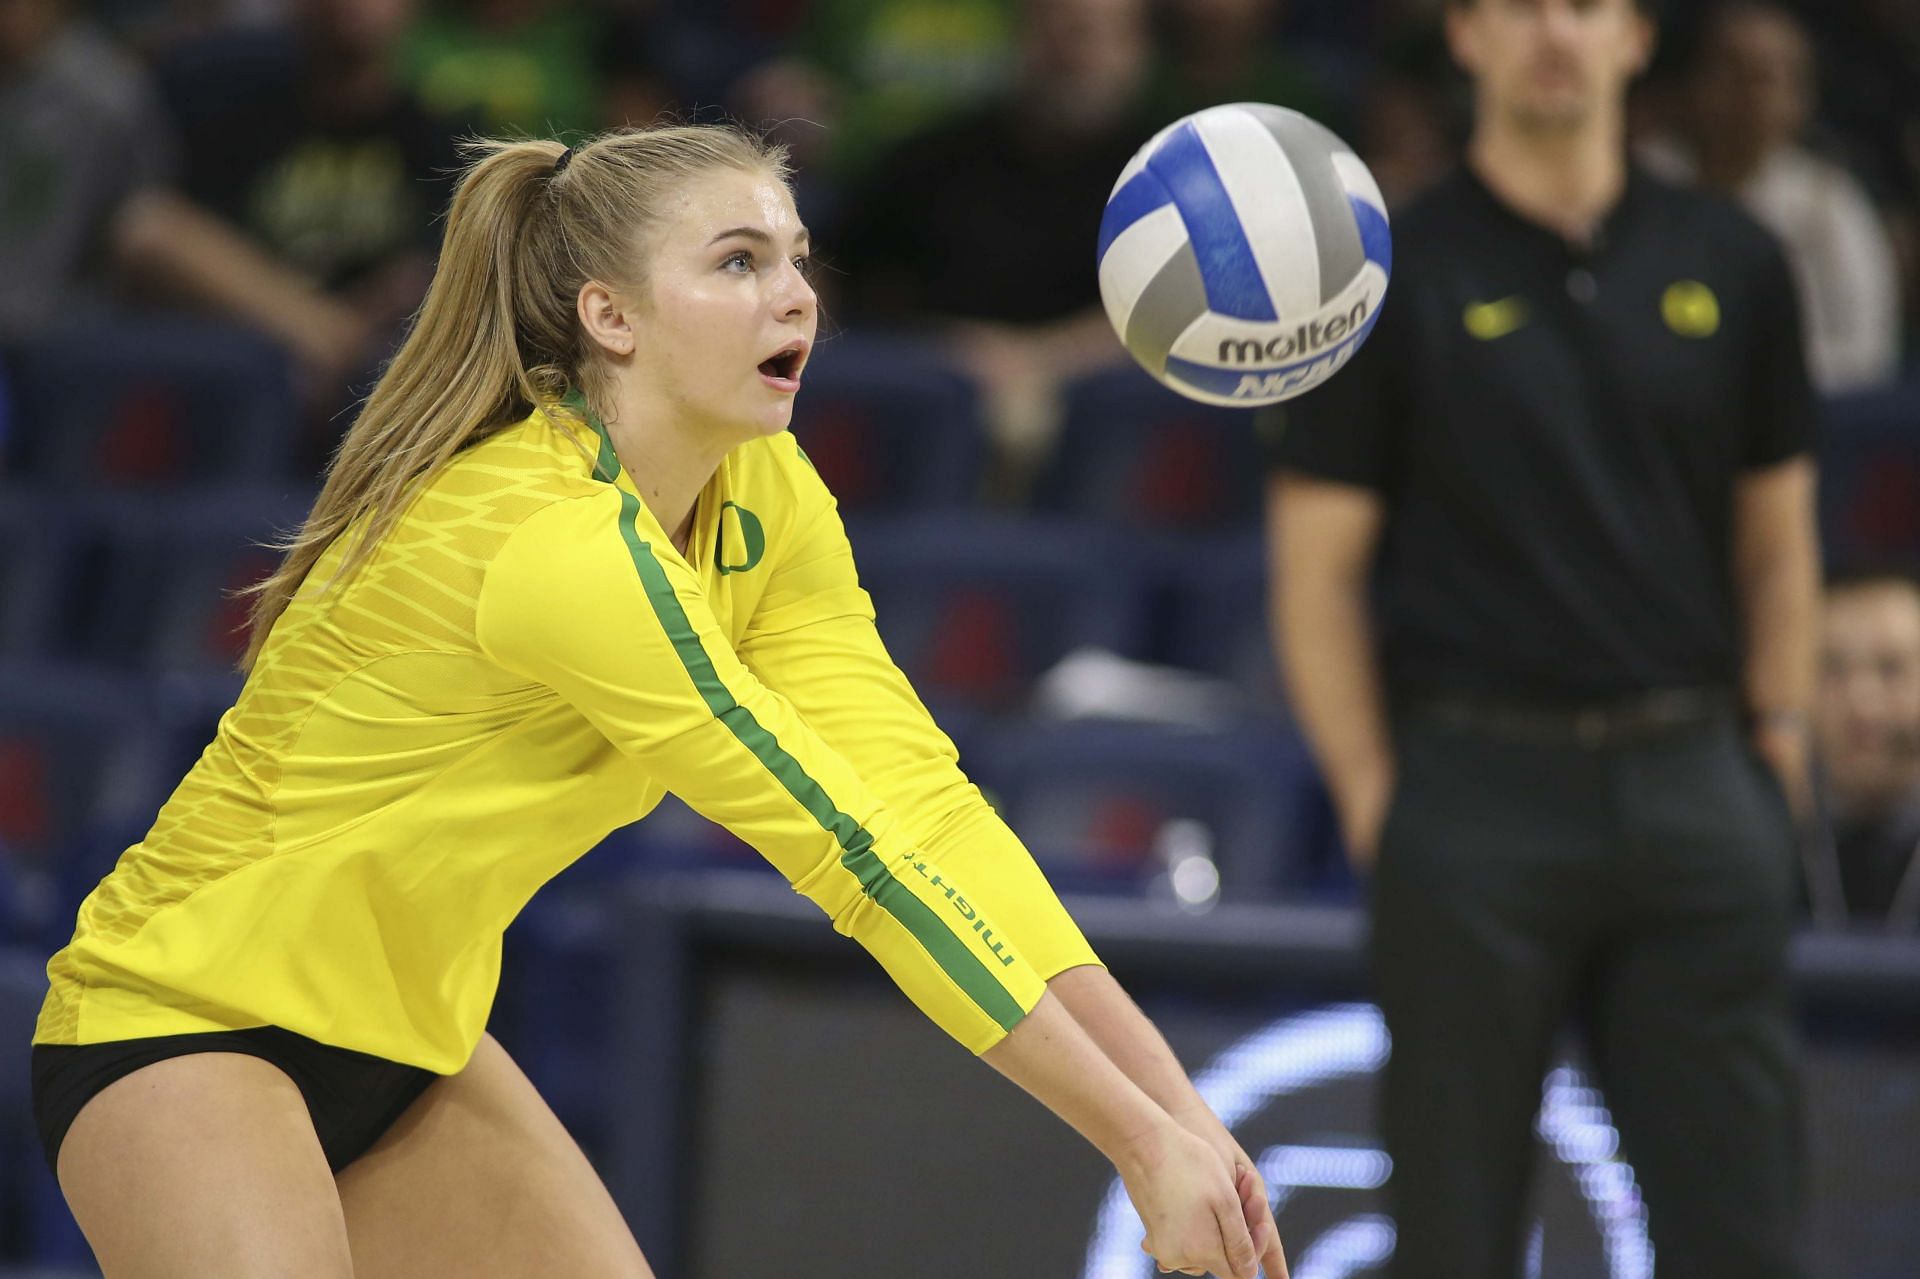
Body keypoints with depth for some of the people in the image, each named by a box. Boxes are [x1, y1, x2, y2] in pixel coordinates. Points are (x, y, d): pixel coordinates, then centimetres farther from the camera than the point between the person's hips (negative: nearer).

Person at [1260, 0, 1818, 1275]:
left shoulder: (1731, 264, 9)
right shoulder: (1398, 275, -1)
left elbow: (1777, 538, 15)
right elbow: (1318, 570, 0)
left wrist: (1777, 746, 7)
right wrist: (1375, 800, -5)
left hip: (1692, 786, 3)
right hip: (1478, 792, -3)